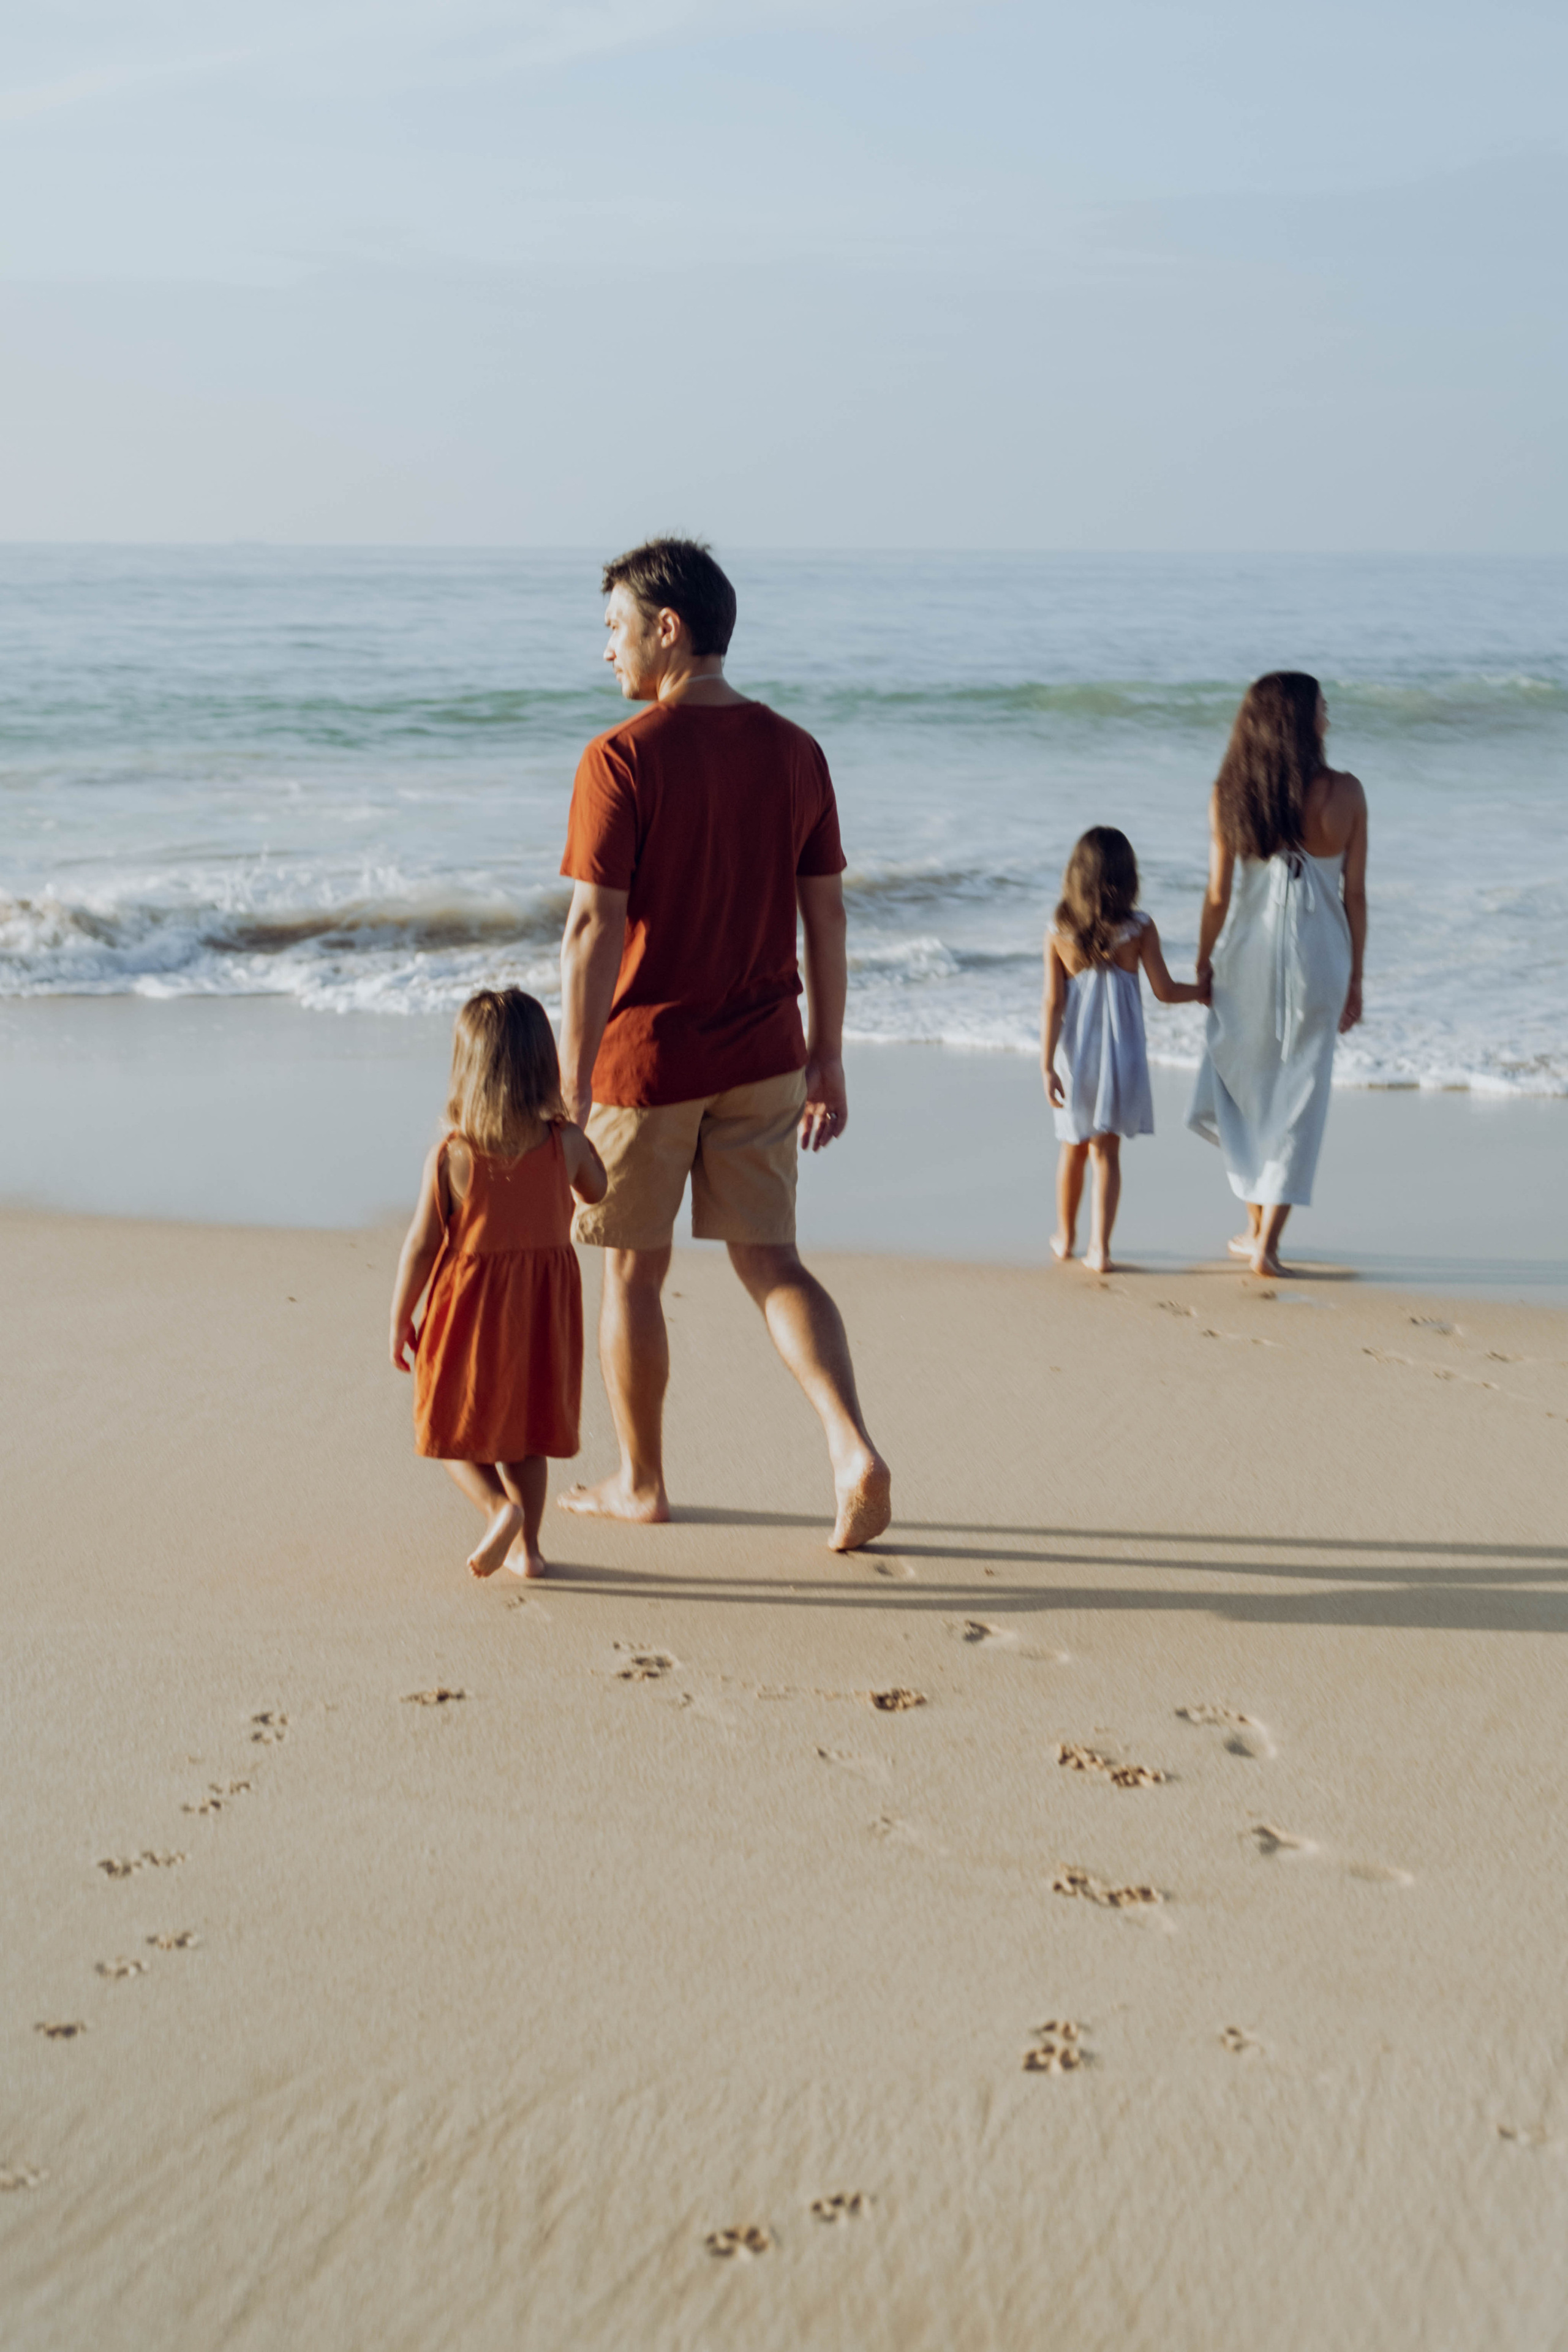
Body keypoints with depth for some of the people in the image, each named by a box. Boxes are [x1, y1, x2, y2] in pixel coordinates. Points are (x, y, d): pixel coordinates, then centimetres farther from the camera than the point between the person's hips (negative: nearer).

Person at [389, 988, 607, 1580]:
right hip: (542, 1309, 3)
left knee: (451, 1429, 13)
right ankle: (526, 1544, 21)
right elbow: (596, 1191, 11)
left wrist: (400, 1319, 0)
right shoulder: (565, 1143, -10)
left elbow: (421, 1246, -12)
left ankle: (499, 1507, -9)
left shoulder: (449, 1157, -17)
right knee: (524, 1431, 19)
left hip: (468, 1311, -3)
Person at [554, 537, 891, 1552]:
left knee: (633, 1270, 11)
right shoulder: (794, 752, 3)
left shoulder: (623, 758, -15)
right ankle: (854, 1449, -8)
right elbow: (827, 913, 6)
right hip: (762, 1055, 5)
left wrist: (572, 1084, -16)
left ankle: (642, 1483, 24)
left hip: (646, 1053, -5)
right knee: (770, 1258, 11)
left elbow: (595, 927, -18)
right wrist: (828, 1058, 14)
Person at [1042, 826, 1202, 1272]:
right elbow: (1164, 991, -6)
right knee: (1107, 1151, 4)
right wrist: (1207, 989, 13)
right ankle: (1099, 1247, -4)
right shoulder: (1140, 928, -9)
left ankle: (1065, 1237, 33)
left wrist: (1047, 1066, -6)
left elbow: (1053, 1003, -7)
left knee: (1073, 1148, 18)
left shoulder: (1059, 932, -6)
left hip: (1074, 1053, 1)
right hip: (1121, 1053, -1)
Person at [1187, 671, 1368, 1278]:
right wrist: (1354, 979, 7)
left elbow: (1219, 894, -6)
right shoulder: (1344, 794, -8)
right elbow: (1354, 895, -3)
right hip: (1317, 959, 0)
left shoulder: (1229, 795, -8)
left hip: (1247, 955, 0)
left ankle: (1258, 1228, 25)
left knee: (1242, 1092, 17)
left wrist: (1203, 965, 8)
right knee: (1298, 1098, 7)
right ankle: (1267, 1243, 4)